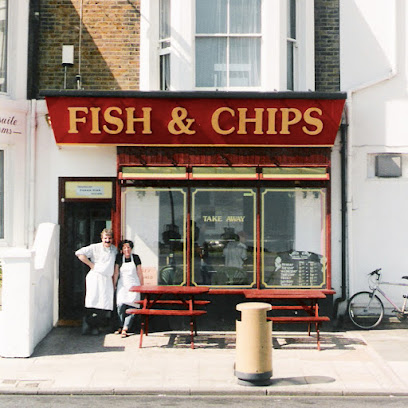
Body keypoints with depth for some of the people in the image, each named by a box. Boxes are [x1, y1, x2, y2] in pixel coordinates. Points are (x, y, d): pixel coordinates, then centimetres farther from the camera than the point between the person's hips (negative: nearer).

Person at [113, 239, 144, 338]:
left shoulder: (136, 258, 3)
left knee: (131, 307, -11)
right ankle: (121, 326, 4)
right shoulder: (119, 258, 3)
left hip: (134, 285, 0)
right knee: (121, 305, -15)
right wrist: (114, 286, 6)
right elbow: (116, 273, 7)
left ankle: (124, 329, -11)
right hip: (122, 285, 0)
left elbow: (140, 274, 8)